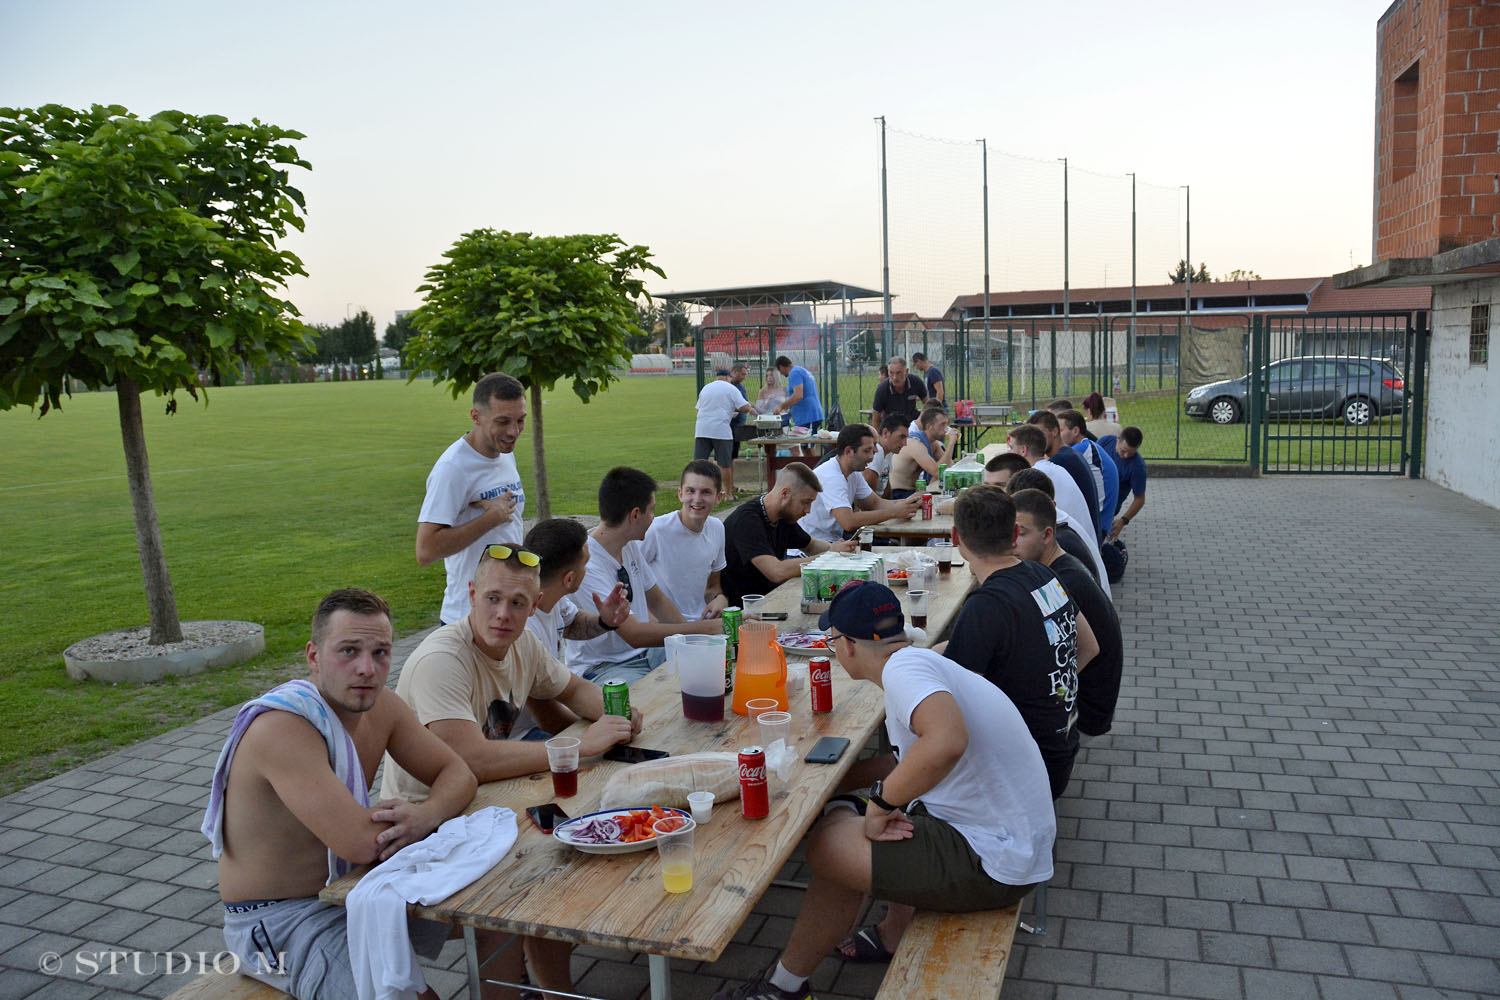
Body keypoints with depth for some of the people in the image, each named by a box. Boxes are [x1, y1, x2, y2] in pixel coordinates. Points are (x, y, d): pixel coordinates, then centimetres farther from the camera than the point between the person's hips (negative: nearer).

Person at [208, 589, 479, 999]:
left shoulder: (379, 705, -4)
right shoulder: (281, 727, -29)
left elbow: (458, 773, 0)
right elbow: (362, 842, -35)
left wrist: (426, 814, -23)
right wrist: (426, 817, -14)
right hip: (277, 919, -8)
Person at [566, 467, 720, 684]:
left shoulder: (630, 545, 3)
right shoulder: (586, 563, -25)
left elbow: (656, 599, 16)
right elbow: (635, 634, -28)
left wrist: (692, 634, 0)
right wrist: (705, 629, -24)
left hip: (644, 651, 8)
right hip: (603, 667, -8)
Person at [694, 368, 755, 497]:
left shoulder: (705, 388, 19)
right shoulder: (730, 388, 3)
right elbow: (744, 407, -7)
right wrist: (751, 409, 16)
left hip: (701, 429, 4)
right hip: (721, 430, -4)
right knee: (725, 464, 5)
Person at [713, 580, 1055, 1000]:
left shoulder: (903, 666, -19)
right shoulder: (927, 662, 9)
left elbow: (946, 741, -38)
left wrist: (880, 803, -26)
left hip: (993, 866, -10)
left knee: (827, 843, -8)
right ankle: (896, 934, 34)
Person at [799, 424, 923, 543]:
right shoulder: (830, 476, -23)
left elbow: (875, 503, 10)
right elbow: (849, 522, -32)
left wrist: (905, 504, -10)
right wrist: (893, 512, -26)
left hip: (835, 539, 9)